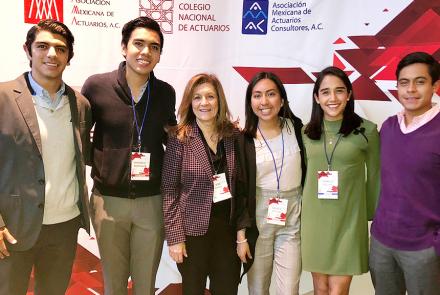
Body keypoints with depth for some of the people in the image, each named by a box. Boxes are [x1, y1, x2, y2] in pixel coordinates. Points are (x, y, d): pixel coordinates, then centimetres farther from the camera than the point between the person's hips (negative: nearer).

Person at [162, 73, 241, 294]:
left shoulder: (233, 135, 2)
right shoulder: (179, 138, -9)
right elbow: (170, 191, -9)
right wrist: (174, 237, -12)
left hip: (228, 227, 3)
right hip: (193, 229, -3)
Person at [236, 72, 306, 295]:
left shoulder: (296, 128, -1)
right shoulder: (243, 140, -5)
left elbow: (307, 173, 8)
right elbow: (239, 191, -3)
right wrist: (241, 235, -4)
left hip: (292, 223, 1)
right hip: (257, 223, 0)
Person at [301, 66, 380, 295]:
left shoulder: (367, 131, -7)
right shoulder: (307, 132, 3)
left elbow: (375, 177, 1)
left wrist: (375, 216, 5)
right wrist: (298, 211, 10)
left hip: (348, 221, -3)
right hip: (314, 220, 3)